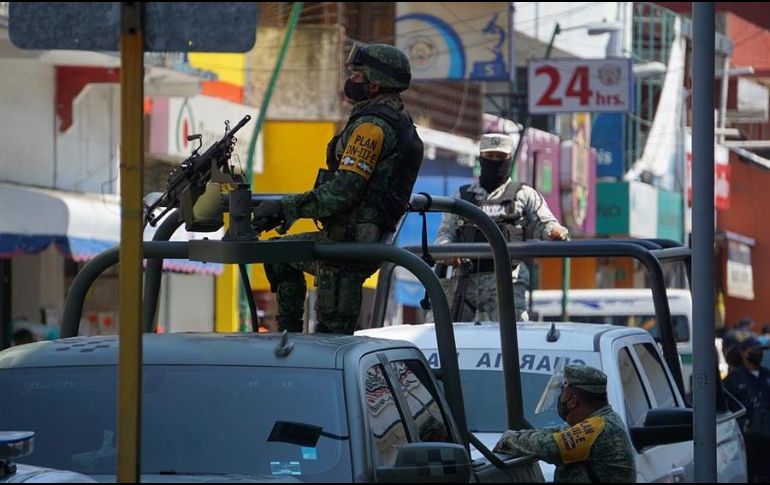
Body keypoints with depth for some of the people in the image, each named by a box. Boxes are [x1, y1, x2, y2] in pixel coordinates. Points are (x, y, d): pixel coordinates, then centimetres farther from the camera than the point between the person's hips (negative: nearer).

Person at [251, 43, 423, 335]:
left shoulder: (372, 125, -17)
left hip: (349, 244, -11)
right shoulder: (398, 123, 16)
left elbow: (343, 191, -23)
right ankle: (289, 334, 24)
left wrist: (286, 207, -16)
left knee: (333, 335, -7)